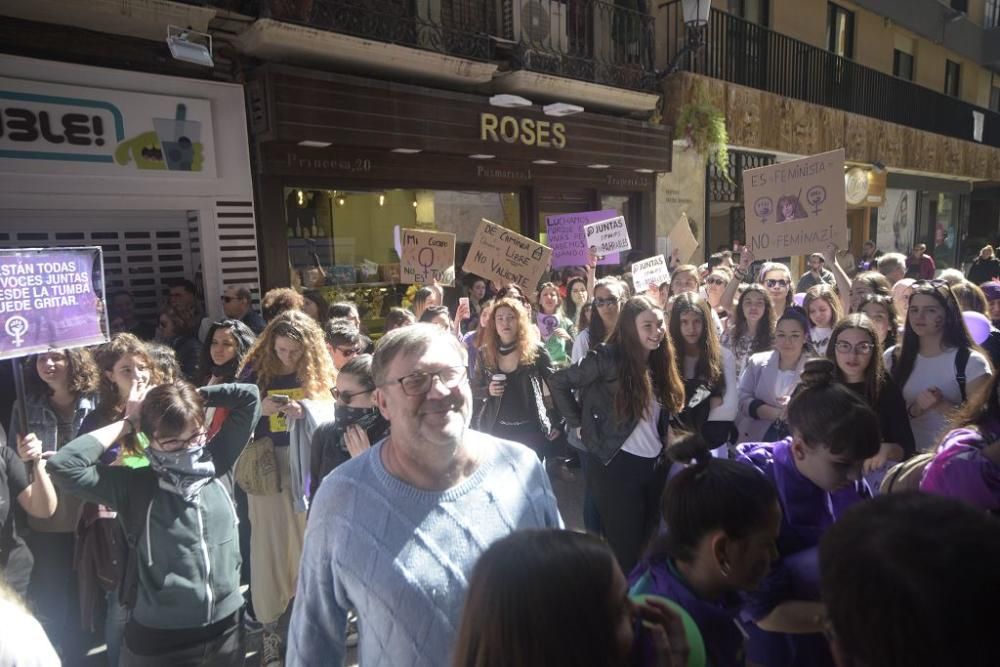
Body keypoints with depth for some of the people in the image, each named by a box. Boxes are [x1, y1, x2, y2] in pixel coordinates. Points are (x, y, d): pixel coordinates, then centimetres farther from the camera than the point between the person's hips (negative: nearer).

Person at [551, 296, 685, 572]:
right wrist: (578, 423, -8)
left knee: (650, 543, 16)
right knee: (624, 545, 4)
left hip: (655, 464, 6)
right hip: (617, 465, -6)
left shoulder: (660, 362, 7)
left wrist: (667, 451, 5)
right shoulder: (609, 358, -14)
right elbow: (559, 382, -11)